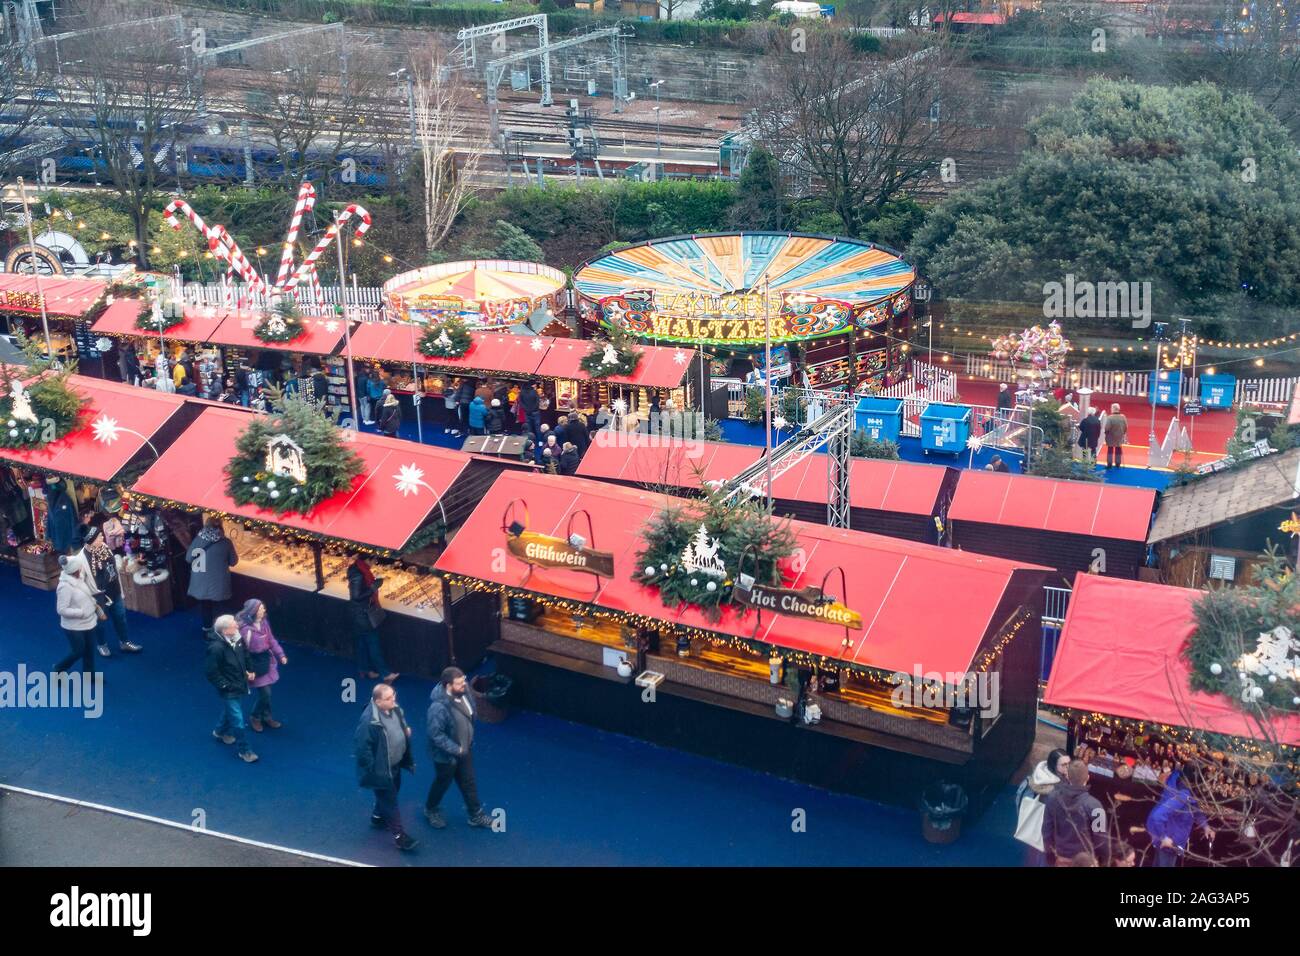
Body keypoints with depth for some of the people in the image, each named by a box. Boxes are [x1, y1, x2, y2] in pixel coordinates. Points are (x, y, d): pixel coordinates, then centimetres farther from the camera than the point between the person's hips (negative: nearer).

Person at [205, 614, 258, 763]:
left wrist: (249, 670, 4)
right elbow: (210, 672, -24)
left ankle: (220, 731, 57)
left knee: (229, 710, 30)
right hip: (229, 690, -8)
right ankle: (243, 750, 20)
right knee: (237, 721, 3)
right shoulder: (217, 647, -33)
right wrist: (225, 686, -18)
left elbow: (244, 654, 12)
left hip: (239, 684, 8)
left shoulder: (236, 638, -11)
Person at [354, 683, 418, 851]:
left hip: (395, 764, 8)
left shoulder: (395, 710, -6)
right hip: (381, 770, -8)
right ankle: (399, 835, 16)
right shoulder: (369, 721, -32)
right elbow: (361, 747, -26)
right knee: (390, 801, 4)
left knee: (389, 794, 27)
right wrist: (372, 770, -22)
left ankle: (377, 817, 51)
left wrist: (406, 731, -7)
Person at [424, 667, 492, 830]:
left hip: (465, 748, 6)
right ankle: (430, 810, 47)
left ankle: (476, 816, 39)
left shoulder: (463, 691, -14)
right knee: (442, 783, 19)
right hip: (446, 754, -6)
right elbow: (436, 734, -30)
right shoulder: (439, 707, -37)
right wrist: (456, 749, -23)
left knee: (469, 783, 21)